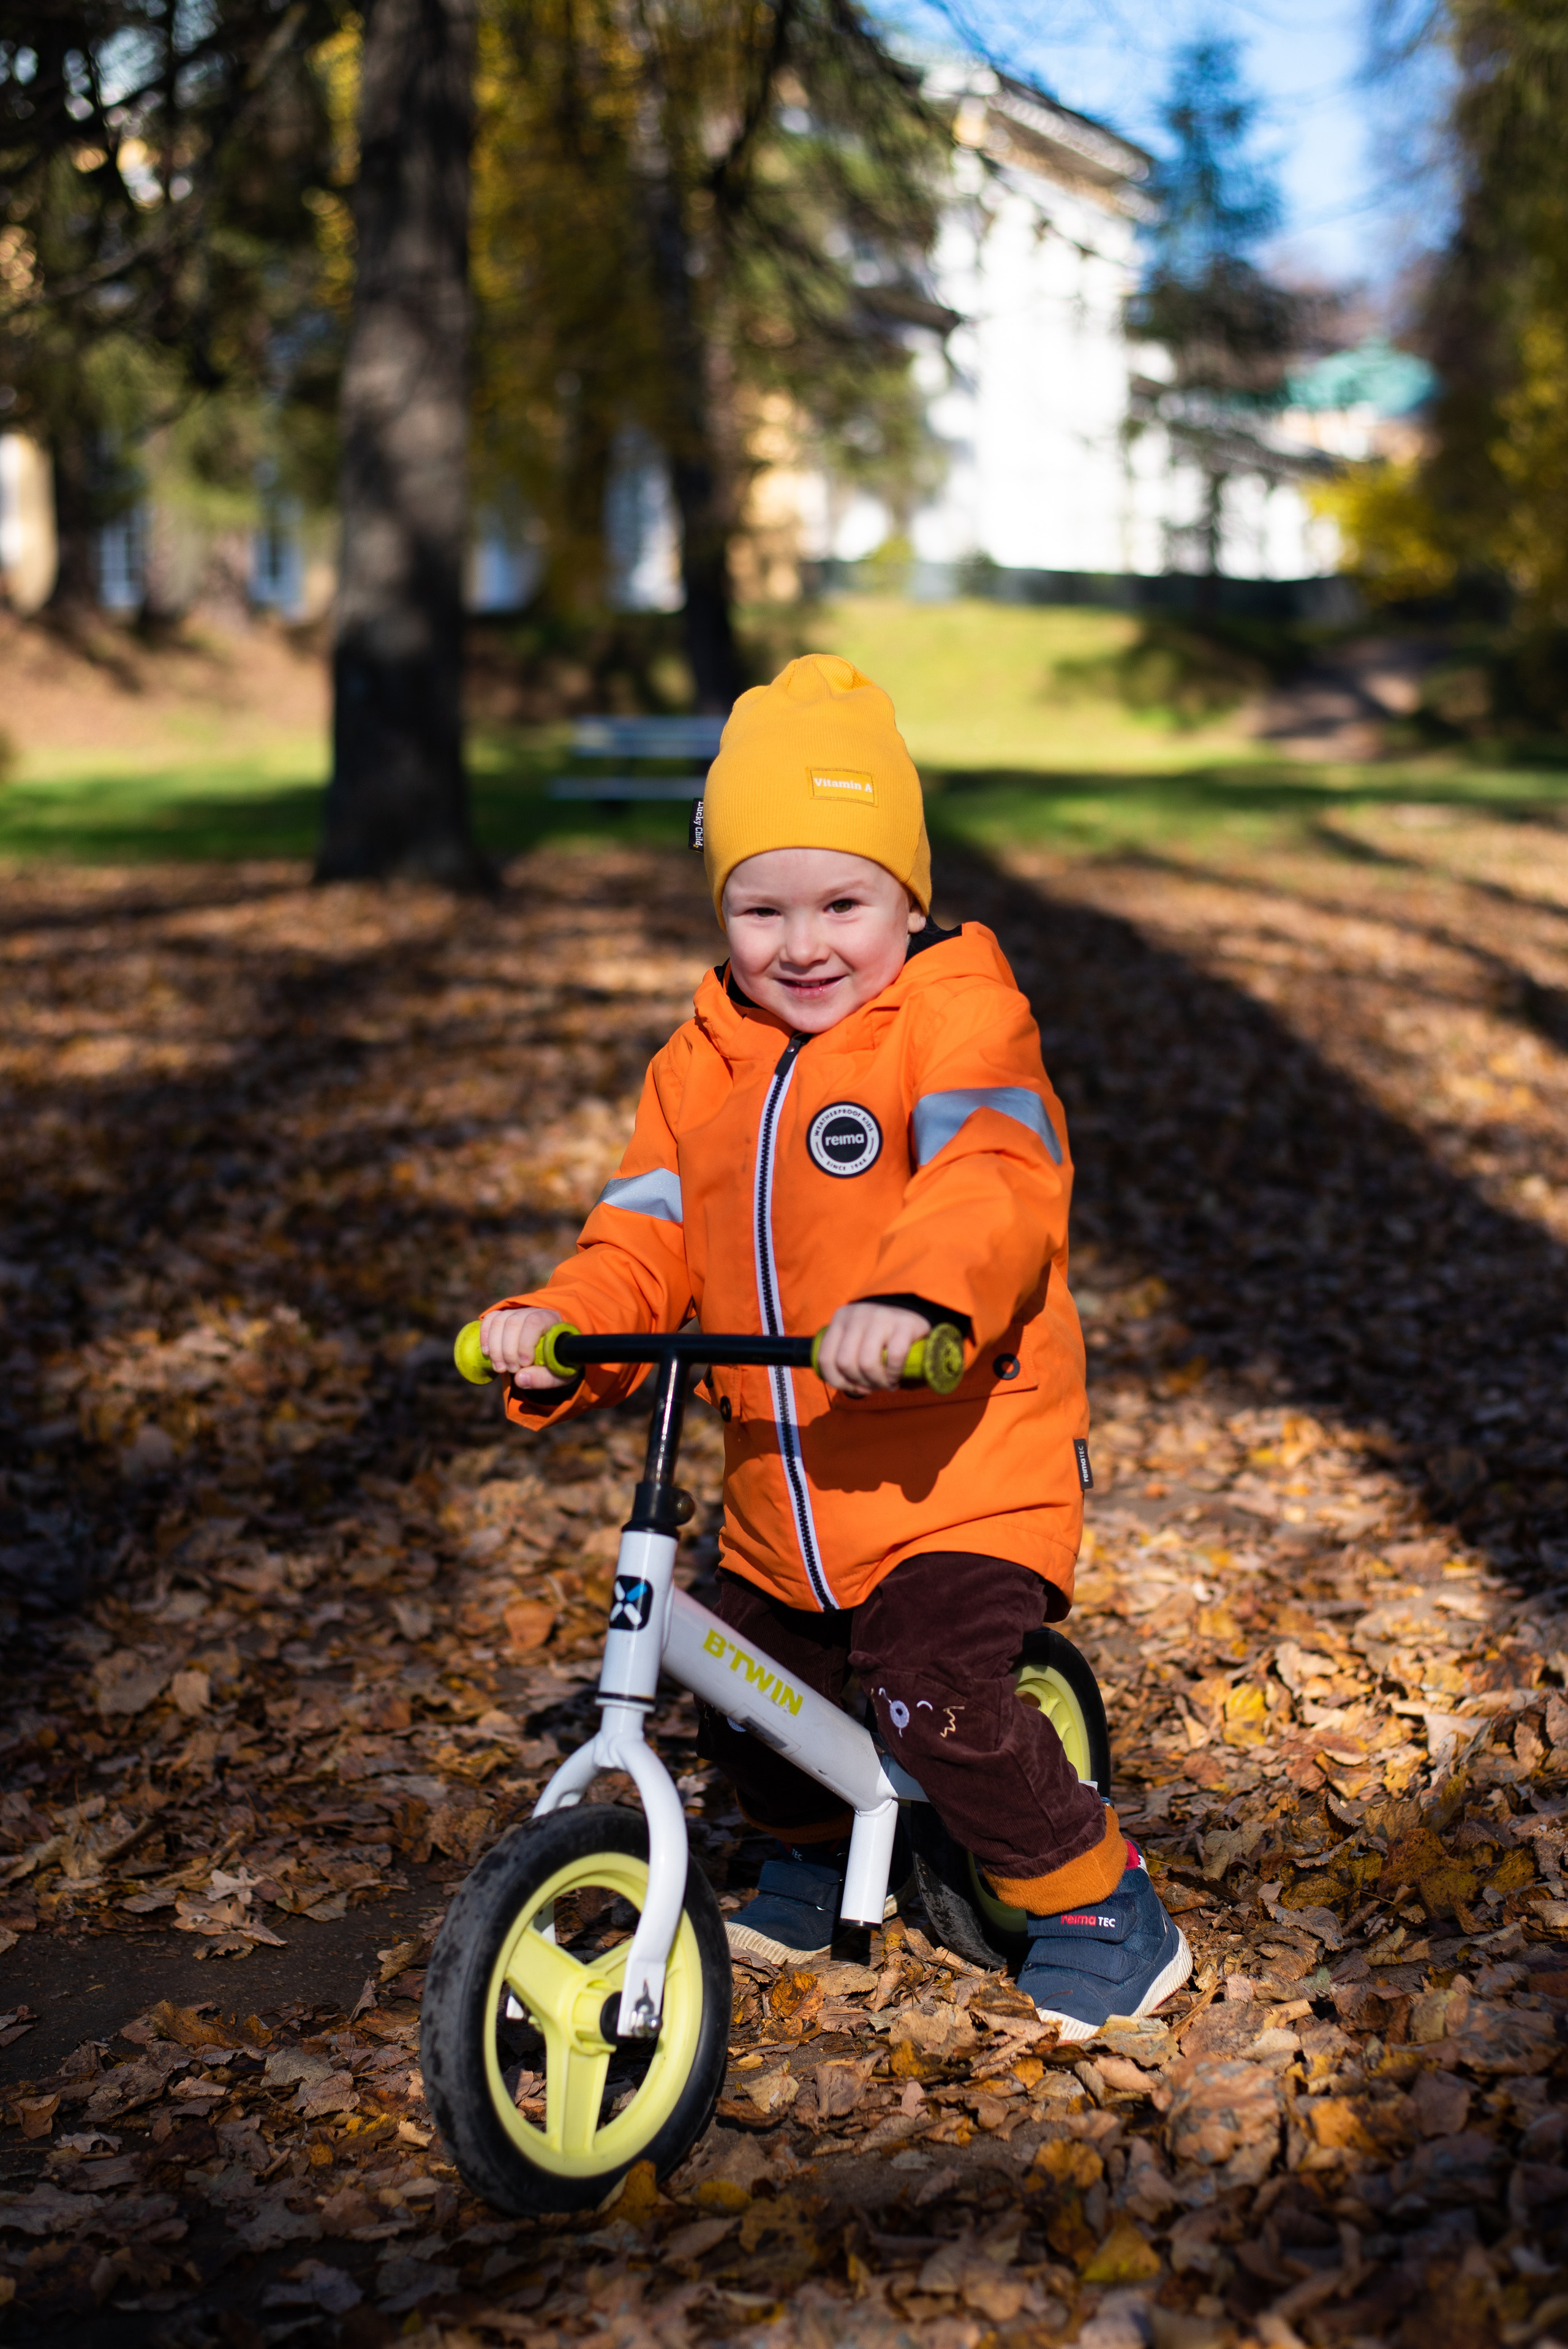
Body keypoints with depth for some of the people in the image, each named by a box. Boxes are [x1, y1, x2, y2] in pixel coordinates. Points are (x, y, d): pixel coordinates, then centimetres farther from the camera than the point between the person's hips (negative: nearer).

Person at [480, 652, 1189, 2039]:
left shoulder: (959, 1018, -11)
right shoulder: (702, 1065, 9)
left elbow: (993, 1177, -29)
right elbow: (650, 1238, 6)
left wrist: (911, 1298, -48)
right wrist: (559, 1325, -15)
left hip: (962, 1462, -6)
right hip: (783, 1485, 7)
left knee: (935, 1695, -20)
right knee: (749, 1711, 13)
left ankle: (1099, 1906, 5)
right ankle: (818, 1858, 46)